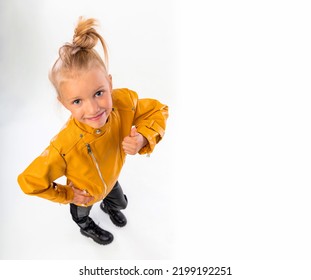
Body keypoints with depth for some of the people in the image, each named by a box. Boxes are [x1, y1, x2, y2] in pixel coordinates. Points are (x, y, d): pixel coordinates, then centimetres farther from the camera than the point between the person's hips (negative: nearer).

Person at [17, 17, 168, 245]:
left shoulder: (125, 101, -39)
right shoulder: (64, 148, -47)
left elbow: (158, 111, -20)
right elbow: (29, 182, -32)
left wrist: (143, 137, -38)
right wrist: (66, 195, -18)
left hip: (111, 178, 3)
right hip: (83, 194, -2)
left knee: (121, 202, 36)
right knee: (81, 215, 34)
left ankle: (109, 206, 72)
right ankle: (86, 228, 70)